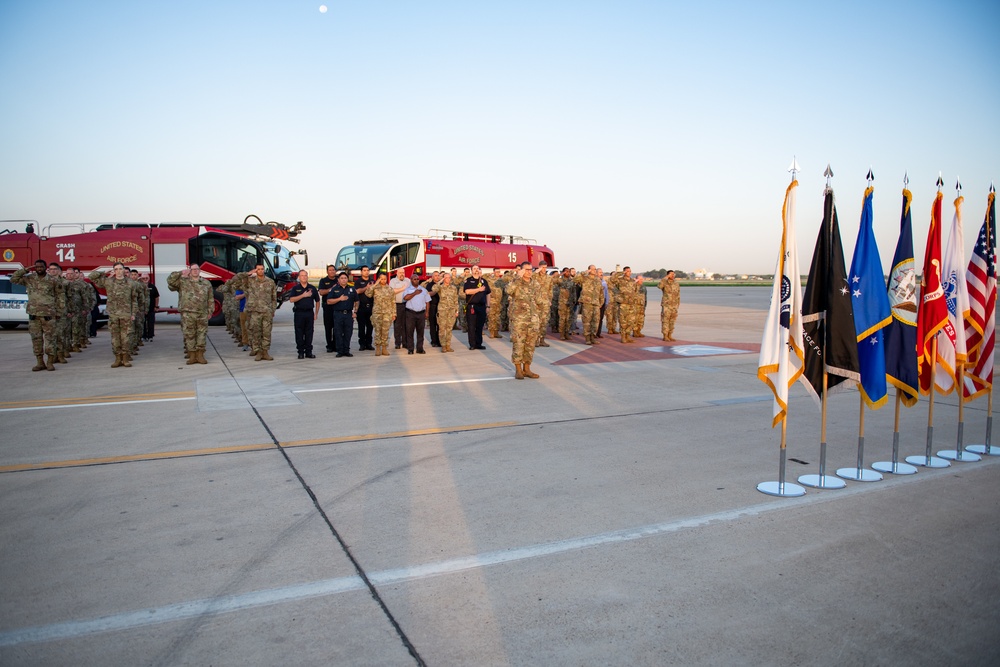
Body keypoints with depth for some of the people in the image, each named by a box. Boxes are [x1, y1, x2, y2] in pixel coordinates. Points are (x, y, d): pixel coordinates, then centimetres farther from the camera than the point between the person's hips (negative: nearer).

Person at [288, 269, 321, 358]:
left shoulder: (312, 288, 10)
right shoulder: (295, 288, 4)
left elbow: (317, 301, 14)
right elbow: (291, 300, -9)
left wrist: (316, 313, 8)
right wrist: (303, 295, -16)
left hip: (310, 313, 2)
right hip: (299, 313, -2)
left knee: (309, 333, 4)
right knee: (299, 334, 1)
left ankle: (308, 352, 10)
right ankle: (300, 352, 8)